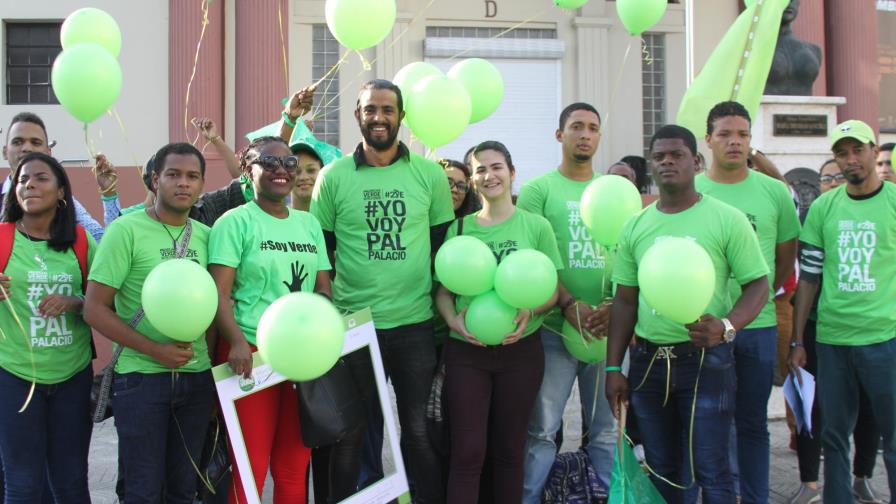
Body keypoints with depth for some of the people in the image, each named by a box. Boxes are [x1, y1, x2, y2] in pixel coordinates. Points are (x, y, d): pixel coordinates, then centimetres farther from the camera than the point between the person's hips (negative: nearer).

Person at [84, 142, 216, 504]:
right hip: (141, 376, -4)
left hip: (196, 376, 4)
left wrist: (216, 377, 8)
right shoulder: (127, 230, -7)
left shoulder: (206, 236, 7)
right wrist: (154, 350, -17)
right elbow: (94, 308, -10)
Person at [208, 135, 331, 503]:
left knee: (294, 467, 10)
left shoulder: (309, 223, 14)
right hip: (251, 353, -5)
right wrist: (237, 341, -26)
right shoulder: (236, 222, -3)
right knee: (251, 468, -2)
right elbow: (219, 292, -11)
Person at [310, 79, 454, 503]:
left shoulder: (429, 174, 3)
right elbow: (319, 252, 6)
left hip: (415, 325, 0)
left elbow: (443, 245, 9)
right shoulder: (333, 176, 1)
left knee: (420, 432, 6)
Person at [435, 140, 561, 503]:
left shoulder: (536, 225, 1)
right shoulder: (458, 228, 5)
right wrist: (453, 320, -13)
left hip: (520, 349, 0)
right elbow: (443, 288, 6)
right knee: (467, 450, -1)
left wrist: (530, 311, -19)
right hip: (465, 350, 1)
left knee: (509, 448, 11)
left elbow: (552, 289, 1)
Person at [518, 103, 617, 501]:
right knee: (541, 430, 2)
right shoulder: (539, 189, 2)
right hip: (554, 329, -3)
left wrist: (616, 306, -9)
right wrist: (569, 305, -17)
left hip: (607, 329, 3)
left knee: (607, 429, 10)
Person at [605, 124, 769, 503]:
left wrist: (726, 325, -24)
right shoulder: (635, 226, 8)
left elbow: (758, 285, -5)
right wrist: (613, 367, 7)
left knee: (711, 472, -2)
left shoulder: (727, 220, -4)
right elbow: (625, 301, 11)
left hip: (705, 360, -4)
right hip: (647, 362, 4)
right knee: (661, 470, 14)